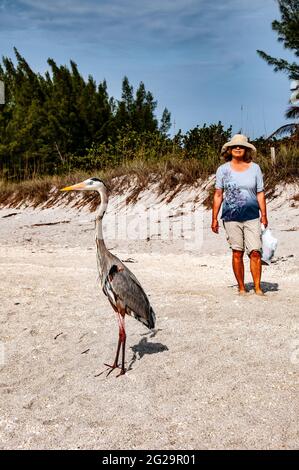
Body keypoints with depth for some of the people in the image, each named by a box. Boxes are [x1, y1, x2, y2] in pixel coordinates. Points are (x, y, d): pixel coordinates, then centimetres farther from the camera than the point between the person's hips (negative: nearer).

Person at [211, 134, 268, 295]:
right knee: (237, 252, 2)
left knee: (255, 252, -7)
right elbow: (218, 195, 6)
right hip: (231, 217, 0)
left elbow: (260, 194, 8)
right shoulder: (223, 169, 5)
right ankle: (241, 288, 13)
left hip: (252, 217, 1)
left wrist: (264, 215, 1)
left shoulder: (254, 168, 7)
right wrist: (214, 218, 2)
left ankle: (258, 288, 1)